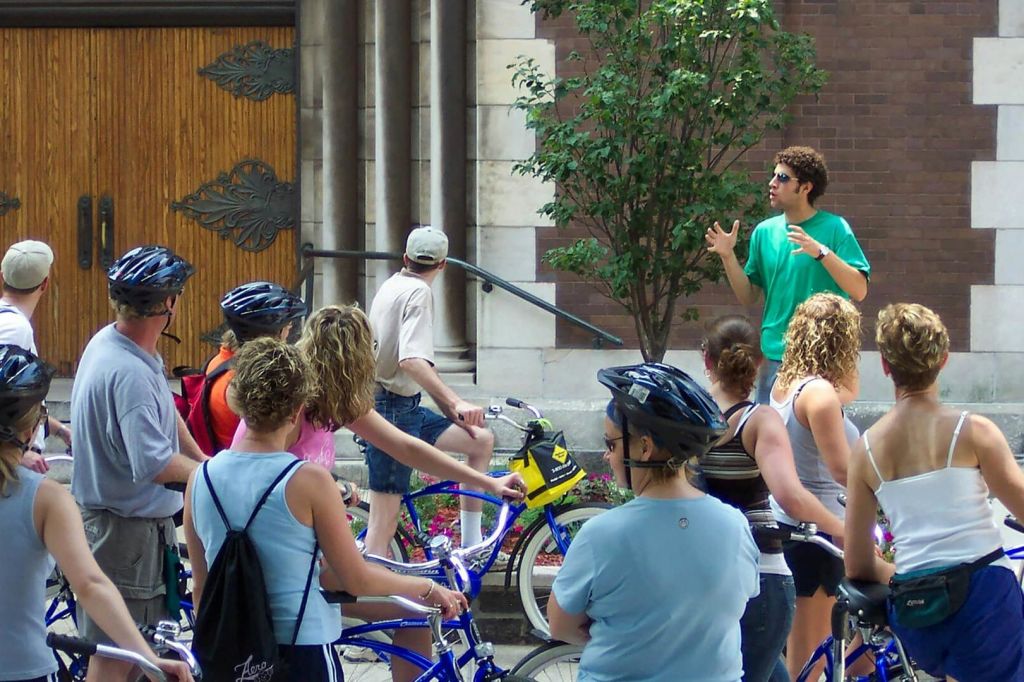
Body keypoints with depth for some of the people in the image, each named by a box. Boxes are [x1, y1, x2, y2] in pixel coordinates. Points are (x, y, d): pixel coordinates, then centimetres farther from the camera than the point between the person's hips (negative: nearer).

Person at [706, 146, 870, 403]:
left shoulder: (834, 228, -5)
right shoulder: (765, 232, 9)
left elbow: (859, 291, -13)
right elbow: (748, 297, 13)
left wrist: (821, 252, -23)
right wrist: (728, 257, -2)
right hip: (773, 355, 5)